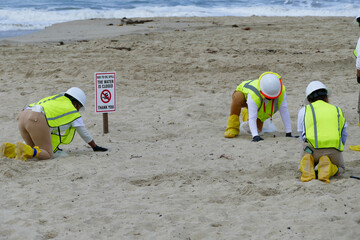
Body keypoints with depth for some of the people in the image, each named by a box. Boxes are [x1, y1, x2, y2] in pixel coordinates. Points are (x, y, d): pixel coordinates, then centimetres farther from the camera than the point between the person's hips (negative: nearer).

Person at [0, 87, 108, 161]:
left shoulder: (54, 100, 36)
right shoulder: (73, 112, 17)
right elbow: (84, 133, 27)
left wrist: (53, 146, 55)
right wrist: (95, 147, 42)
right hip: (38, 120, -8)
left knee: (35, 150, 21)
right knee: (47, 154, 1)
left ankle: (11, 149, -3)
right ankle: (23, 149, -24)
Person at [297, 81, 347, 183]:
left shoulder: (304, 110, 19)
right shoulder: (337, 110, 22)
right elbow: (343, 137, 29)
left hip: (311, 148, 0)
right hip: (333, 150, 0)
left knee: (302, 167, 31)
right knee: (340, 168, 30)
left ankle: (307, 166, -7)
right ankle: (326, 168, -6)